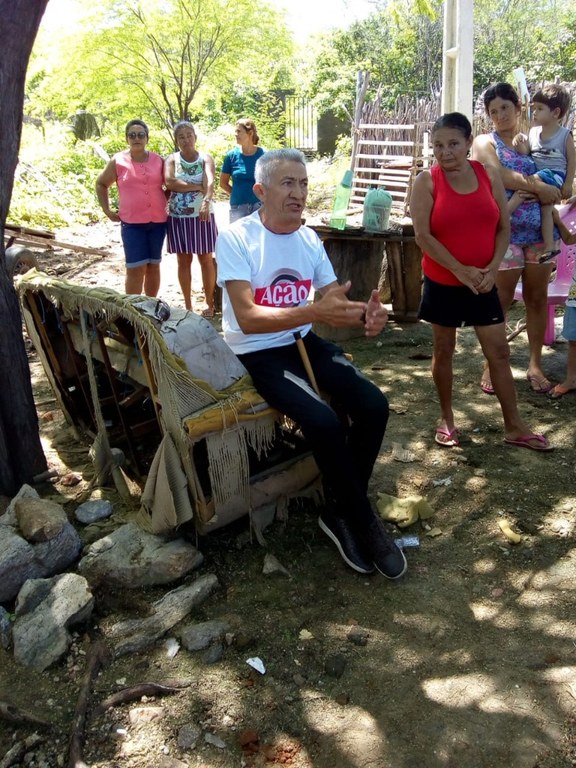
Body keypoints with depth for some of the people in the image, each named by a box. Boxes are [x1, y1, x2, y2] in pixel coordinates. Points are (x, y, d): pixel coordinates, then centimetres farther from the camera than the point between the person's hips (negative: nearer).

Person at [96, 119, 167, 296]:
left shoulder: (158, 160, 5)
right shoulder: (118, 161, -1)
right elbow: (101, 184, 11)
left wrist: (164, 202, 5)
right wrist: (107, 210, 3)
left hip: (158, 221, 3)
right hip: (132, 223, -3)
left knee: (153, 265, 10)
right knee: (135, 268, -6)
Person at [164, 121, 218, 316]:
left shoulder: (205, 158, -2)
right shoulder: (172, 160, 1)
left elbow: (210, 182, -21)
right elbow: (169, 182, -17)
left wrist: (206, 201, -40)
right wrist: (197, 187, -18)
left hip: (202, 215, -1)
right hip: (179, 217, 1)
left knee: (206, 259, 4)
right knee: (183, 261, 7)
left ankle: (210, 304, 15)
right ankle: (187, 305, 17)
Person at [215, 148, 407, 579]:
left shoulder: (310, 239, 5)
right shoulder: (236, 239, -14)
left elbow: (336, 307, 1)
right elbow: (247, 318, -26)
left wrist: (365, 316, -23)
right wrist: (315, 311, -39)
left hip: (304, 342, 6)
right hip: (257, 352, -6)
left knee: (374, 406, -14)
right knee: (324, 421, -28)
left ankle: (340, 512, 5)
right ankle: (364, 524, -3)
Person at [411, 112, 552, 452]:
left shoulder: (489, 175, 1)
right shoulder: (427, 181, -7)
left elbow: (504, 227, 3)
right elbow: (423, 236, -14)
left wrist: (492, 268, -11)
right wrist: (460, 270, -17)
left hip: (483, 283, 2)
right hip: (442, 283, -2)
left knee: (500, 352, 4)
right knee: (444, 350, 9)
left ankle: (515, 427, 14)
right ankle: (446, 419, 25)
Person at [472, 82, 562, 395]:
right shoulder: (485, 142, 3)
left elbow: (553, 180, 12)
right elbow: (500, 176, -14)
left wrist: (538, 190, -10)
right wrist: (539, 187, -11)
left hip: (540, 231, 4)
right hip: (504, 232, -4)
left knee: (537, 298, 7)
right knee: (501, 301, -2)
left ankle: (535, 365, 18)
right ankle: (492, 366, 9)